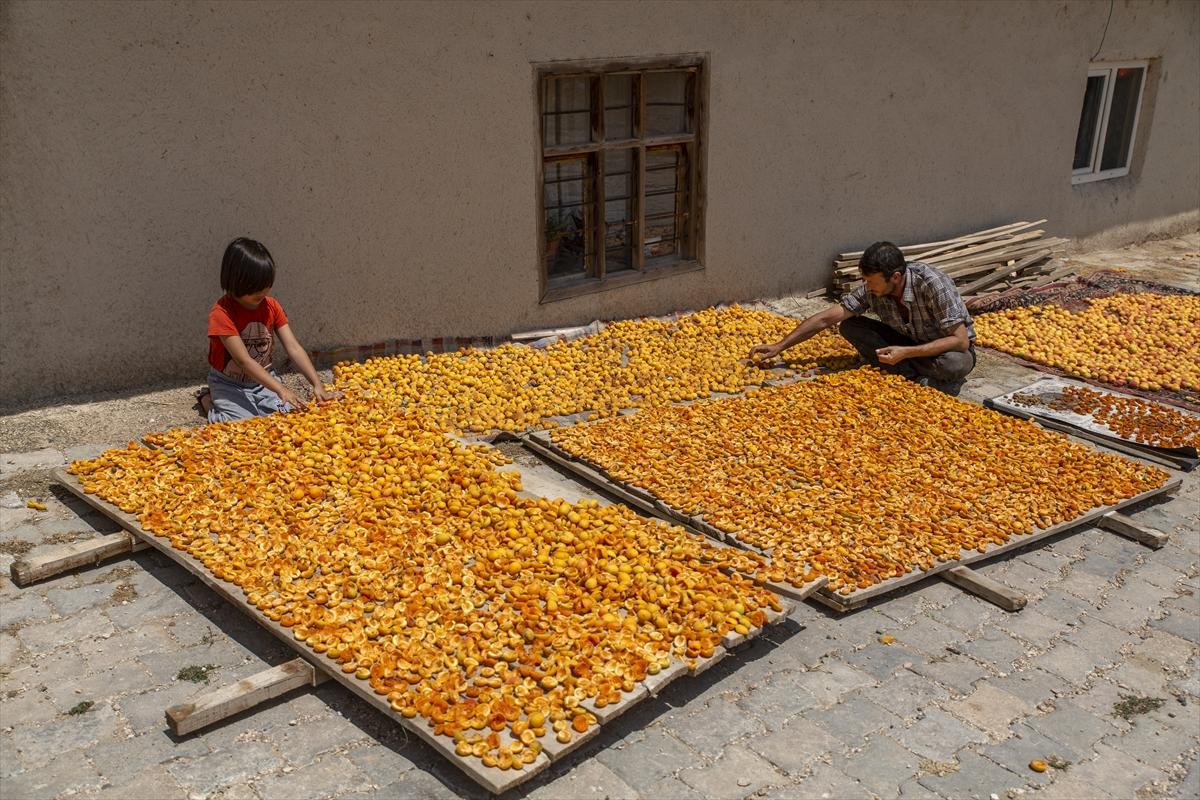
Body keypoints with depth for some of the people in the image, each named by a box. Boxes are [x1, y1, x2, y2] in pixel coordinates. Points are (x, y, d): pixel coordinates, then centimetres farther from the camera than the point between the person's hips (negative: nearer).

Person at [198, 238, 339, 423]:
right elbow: (244, 361, -28)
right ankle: (209, 401, 6)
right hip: (230, 385, -5)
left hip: (264, 379, 5)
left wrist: (317, 385, -22)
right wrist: (281, 390, -37)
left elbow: (294, 348, -11)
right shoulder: (221, 313, -23)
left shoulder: (271, 306, -6)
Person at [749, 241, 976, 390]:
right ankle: (919, 376, -18)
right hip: (908, 342, 5)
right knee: (848, 326, -17)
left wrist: (905, 352, -35)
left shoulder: (932, 284, -31)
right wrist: (780, 346, -18)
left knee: (956, 364, -41)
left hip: (946, 349, -5)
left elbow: (960, 341, -30)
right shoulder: (871, 289, -18)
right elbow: (826, 318, -14)